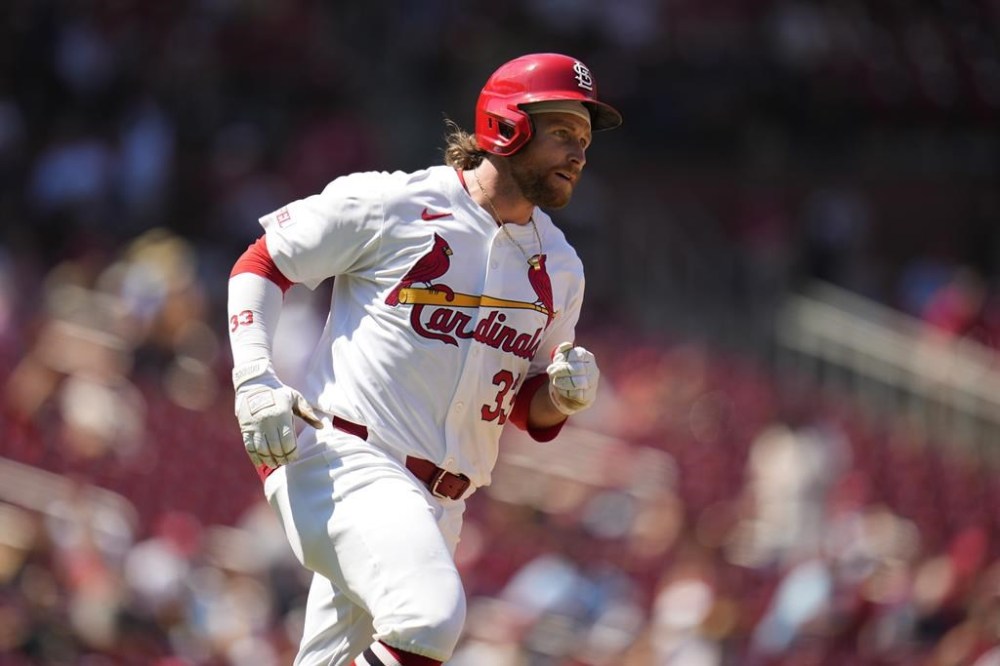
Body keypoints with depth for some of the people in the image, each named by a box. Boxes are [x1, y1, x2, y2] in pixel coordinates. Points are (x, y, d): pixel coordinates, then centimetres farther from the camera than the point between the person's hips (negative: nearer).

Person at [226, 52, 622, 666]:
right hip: (343, 461, -7)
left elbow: (529, 411, 22)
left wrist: (564, 394, -2)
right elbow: (261, 265, 4)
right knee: (432, 615, -30)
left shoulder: (559, 268, 15)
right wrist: (254, 381, -11)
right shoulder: (392, 205, -4)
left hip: (439, 504, 7)